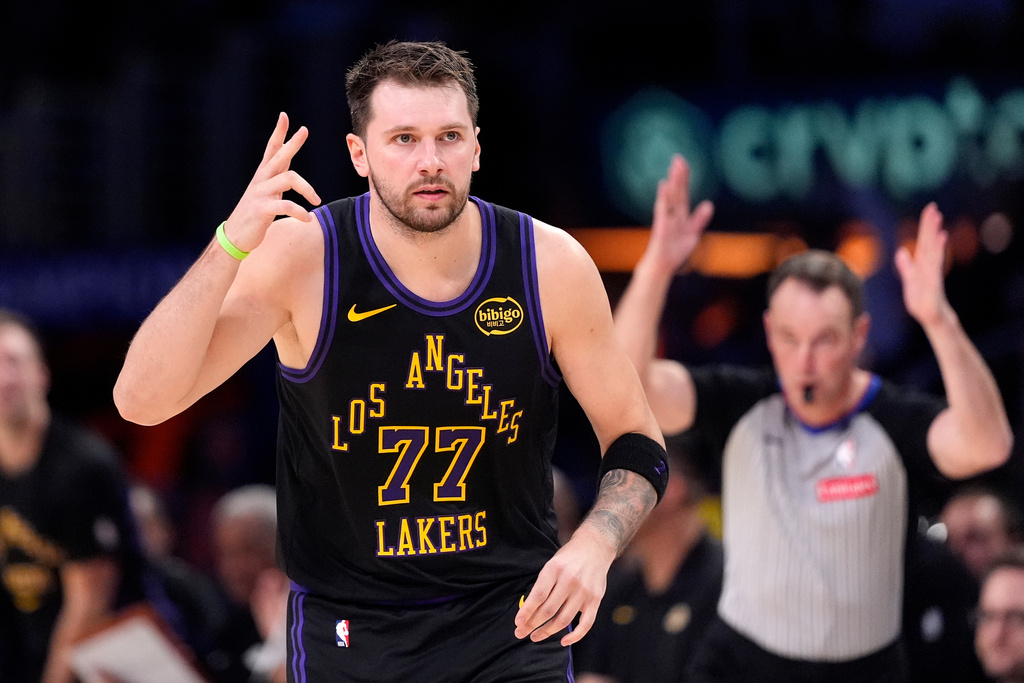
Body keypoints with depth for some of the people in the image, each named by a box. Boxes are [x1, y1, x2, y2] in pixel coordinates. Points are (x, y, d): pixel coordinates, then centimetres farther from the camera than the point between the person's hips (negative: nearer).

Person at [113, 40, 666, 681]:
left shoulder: (552, 264, -9)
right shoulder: (302, 257, -14)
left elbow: (637, 441, 2)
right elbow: (142, 401, -22)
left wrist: (596, 543, -19)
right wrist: (232, 245, -33)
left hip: (513, 625, 1)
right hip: (347, 630, -1)